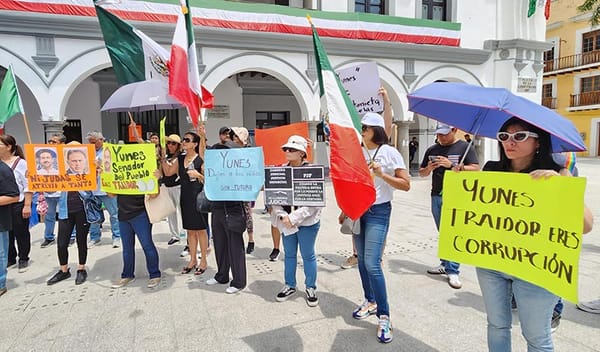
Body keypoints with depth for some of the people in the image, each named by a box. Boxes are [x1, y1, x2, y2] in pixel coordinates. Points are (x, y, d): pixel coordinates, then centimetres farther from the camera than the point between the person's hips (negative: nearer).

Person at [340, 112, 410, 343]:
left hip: (378, 211, -5)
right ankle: (370, 301, 31)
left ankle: (384, 317, 1)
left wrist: (382, 175, -19)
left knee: (372, 264, -12)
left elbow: (406, 185, -7)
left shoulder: (390, 153, -6)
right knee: (361, 260, 12)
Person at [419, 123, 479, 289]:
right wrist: (428, 168, -7)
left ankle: (453, 271, -1)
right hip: (436, 197, 5)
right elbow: (421, 173, 16)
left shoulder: (464, 147, -1)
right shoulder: (432, 150, 12)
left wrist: (451, 165, -19)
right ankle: (445, 264, 24)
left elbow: (475, 169, -10)